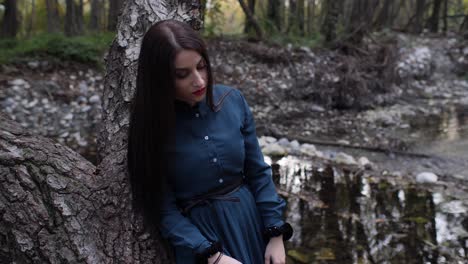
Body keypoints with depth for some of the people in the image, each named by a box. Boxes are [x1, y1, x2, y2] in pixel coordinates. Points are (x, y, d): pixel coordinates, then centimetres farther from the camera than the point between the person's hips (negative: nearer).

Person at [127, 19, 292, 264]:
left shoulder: (232, 100, -8)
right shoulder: (149, 127, -14)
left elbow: (258, 171, -1)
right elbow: (165, 210, -11)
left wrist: (276, 234, -4)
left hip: (251, 220, 3)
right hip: (198, 235, -3)